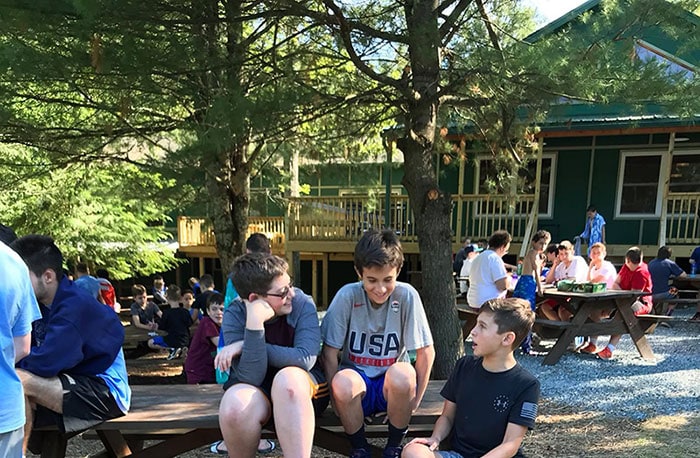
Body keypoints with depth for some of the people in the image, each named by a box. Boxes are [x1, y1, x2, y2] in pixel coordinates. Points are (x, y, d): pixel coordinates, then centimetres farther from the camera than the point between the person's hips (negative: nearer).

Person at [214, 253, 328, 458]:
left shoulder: (302, 303, -15)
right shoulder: (235, 315, -14)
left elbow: (305, 359, -25)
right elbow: (251, 377, -23)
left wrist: (244, 346, -24)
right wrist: (254, 323, -36)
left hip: (301, 386, -1)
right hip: (258, 388, 1)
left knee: (287, 377, -35)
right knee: (235, 406, -33)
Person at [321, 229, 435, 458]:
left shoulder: (407, 295, -15)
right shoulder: (347, 296, -16)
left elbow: (426, 352, -9)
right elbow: (329, 353, -11)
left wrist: (413, 402, -9)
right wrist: (339, 399, -15)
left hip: (392, 385, 0)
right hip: (357, 379, 0)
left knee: (402, 374, -34)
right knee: (343, 382, -34)